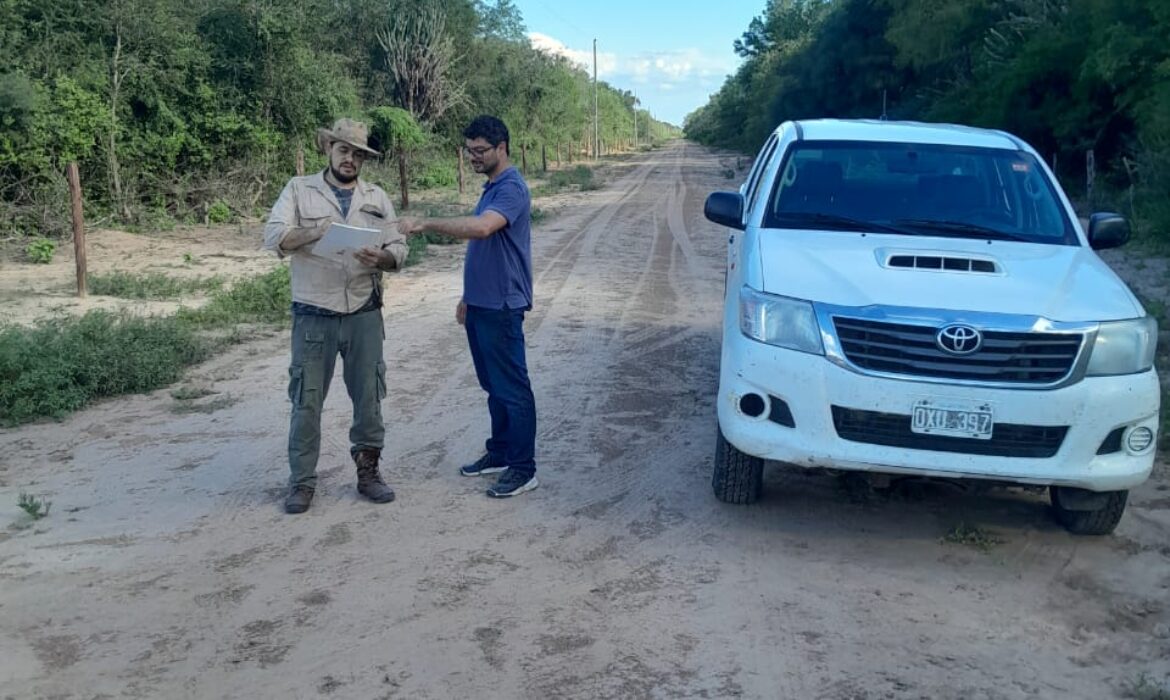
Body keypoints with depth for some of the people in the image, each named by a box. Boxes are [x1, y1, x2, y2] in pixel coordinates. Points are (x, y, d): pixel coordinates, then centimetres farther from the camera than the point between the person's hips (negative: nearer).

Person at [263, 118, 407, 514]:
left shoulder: (377, 197, 11)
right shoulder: (299, 190, 4)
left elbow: (399, 249, 6)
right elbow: (273, 237, -7)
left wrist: (382, 258, -17)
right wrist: (314, 232, -25)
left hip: (364, 315, 2)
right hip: (314, 315, -2)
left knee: (369, 397, 7)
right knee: (306, 401, 2)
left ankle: (368, 472, 21)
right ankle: (302, 482, 13)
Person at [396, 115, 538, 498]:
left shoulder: (512, 189, -16)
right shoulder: (491, 187, 15)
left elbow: (481, 228, -36)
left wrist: (425, 223, -33)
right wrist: (468, 297, 22)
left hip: (502, 306, -10)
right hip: (482, 304, 10)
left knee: (512, 388, -2)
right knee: (493, 385, 17)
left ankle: (523, 468, 6)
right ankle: (500, 452, 29)